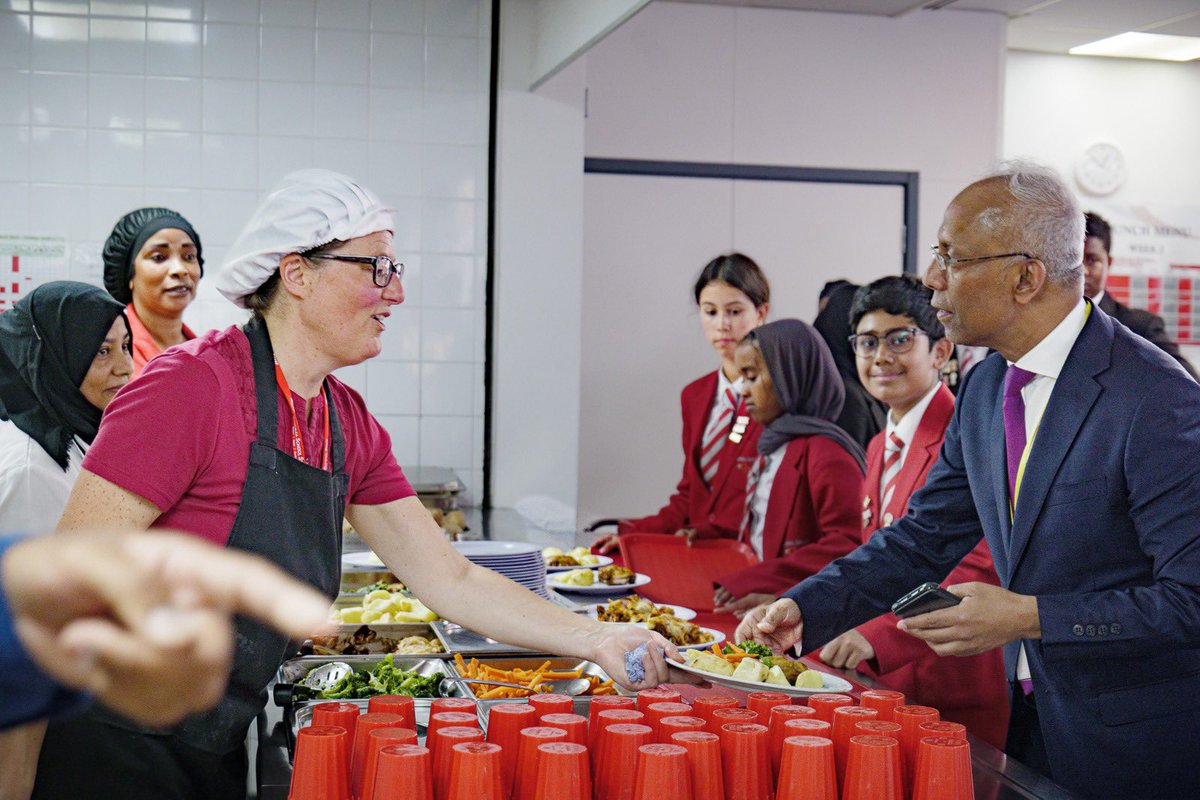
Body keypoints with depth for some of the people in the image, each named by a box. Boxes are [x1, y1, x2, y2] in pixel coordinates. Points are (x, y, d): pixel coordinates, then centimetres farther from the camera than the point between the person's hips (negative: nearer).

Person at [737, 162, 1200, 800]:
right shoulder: (985, 389, 4)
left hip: (1137, 747, -7)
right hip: (1034, 720, 7)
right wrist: (803, 609, -4)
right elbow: (924, 539, 8)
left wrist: (1027, 618, -24)